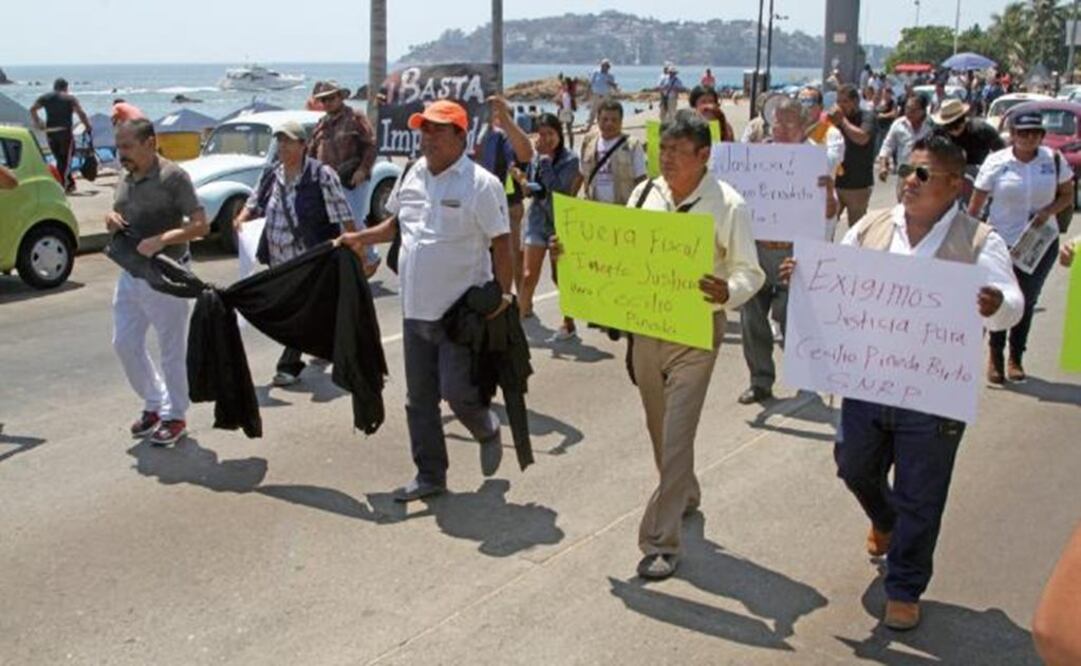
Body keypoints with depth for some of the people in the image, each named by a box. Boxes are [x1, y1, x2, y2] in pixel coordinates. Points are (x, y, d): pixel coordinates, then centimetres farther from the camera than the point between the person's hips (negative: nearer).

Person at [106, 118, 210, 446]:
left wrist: (160, 240, -30)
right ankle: (154, 403, 29)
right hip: (130, 274, 8)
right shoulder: (125, 180, 9)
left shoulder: (173, 177, -13)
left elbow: (201, 225, -18)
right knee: (125, 343, 11)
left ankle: (175, 416, 18)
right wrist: (111, 220, -3)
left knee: (172, 350, 3)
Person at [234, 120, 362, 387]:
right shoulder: (272, 176, 6)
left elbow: (344, 217, -13)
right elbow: (254, 203, 19)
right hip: (279, 262, 7)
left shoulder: (321, 175, -12)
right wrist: (241, 218, -4)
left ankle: (289, 366, 5)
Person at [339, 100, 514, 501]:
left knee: (458, 392, -6)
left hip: (463, 310, -6)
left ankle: (487, 431, 28)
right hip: (416, 309, 7)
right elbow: (397, 223, 24)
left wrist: (503, 293, -17)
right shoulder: (412, 176, 9)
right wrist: (362, 238, 12)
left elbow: (501, 243, -11)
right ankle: (430, 475, 24)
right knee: (419, 399, 11)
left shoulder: (480, 184, -11)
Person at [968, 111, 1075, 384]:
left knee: (1027, 302, 10)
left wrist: (1048, 211, -14)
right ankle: (995, 355, 25)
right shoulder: (996, 162, -8)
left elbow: (1067, 195, 6)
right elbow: (976, 203, -4)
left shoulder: (1054, 160, -2)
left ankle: (1016, 358, 27)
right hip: (1002, 241, -2)